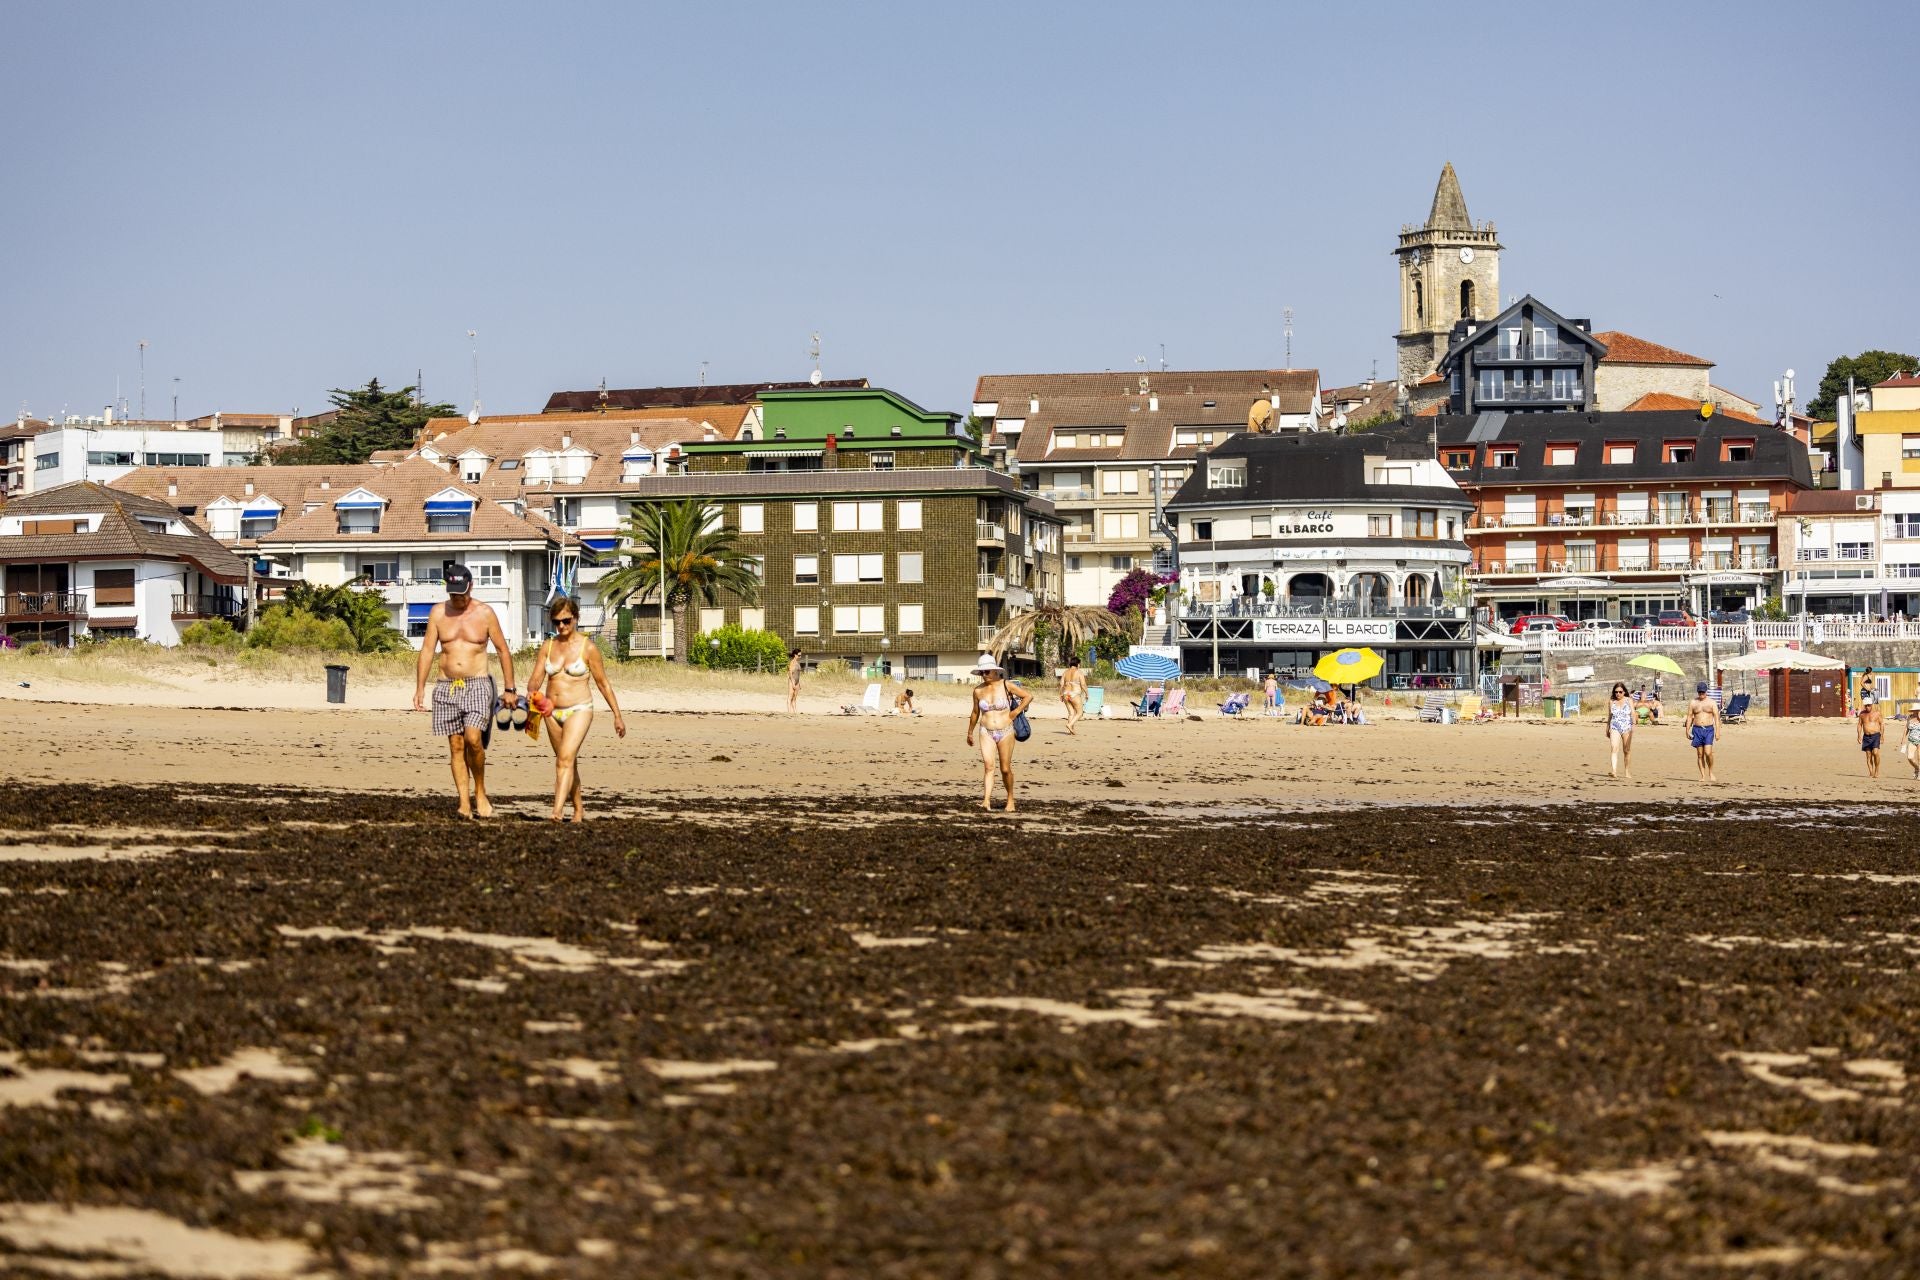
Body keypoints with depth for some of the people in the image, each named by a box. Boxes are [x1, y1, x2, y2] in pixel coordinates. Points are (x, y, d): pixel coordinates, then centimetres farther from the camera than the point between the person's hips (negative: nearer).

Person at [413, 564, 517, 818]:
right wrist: (419, 688, 0)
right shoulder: (438, 612, 5)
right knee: (456, 746, 1)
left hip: (477, 685, -3)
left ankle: (480, 792, -1)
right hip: (447, 687, 3)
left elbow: (503, 651, 6)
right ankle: (464, 802, 2)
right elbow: (427, 651, 6)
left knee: (473, 738, -20)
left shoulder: (485, 613, 0)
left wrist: (509, 689, 4)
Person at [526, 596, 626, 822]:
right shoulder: (547, 647, 7)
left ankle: (557, 812, -32)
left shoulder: (588, 648, -4)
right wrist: (532, 690, -20)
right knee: (568, 763, 15)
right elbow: (535, 680, 5)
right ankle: (578, 810, 31)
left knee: (565, 758, -22)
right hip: (553, 712, 5)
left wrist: (617, 715, 6)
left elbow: (603, 683, 3)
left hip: (579, 710, -5)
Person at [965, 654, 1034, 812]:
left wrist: (1016, 711, -4)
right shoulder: (978, 690, 3)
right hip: (986, 733, 1)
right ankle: (986, 800, -25)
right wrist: (970, 732, 24)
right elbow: (975, 713, 17)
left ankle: (1010, 799, 23)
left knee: (1005, 769, 2)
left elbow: (1028, 696, 2)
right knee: (988, 766, -16)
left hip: (1005, 732, -1)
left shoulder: (1006, 685, -5)